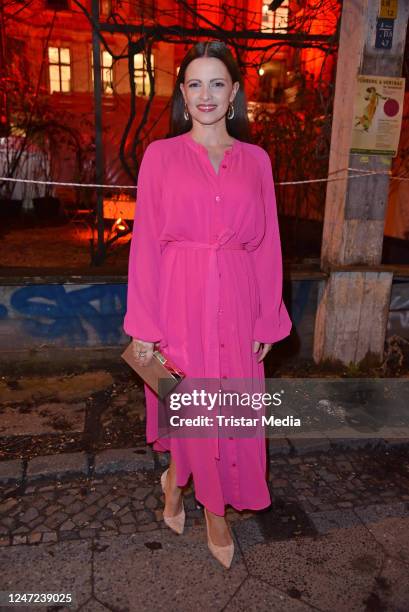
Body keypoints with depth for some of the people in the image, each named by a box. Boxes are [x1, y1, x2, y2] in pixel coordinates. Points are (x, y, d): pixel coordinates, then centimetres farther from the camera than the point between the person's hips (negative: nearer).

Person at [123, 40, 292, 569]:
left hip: (236, 303, 2)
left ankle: (184, 483, 36)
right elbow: (145, 242, -2)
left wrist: (268, 320, 3)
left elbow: (267, 244, 7)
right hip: (180, 300, -2)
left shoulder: (255, 160, 7)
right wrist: (143, 325, -6)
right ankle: (177, 477, 43)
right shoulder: (161, 155, 2)